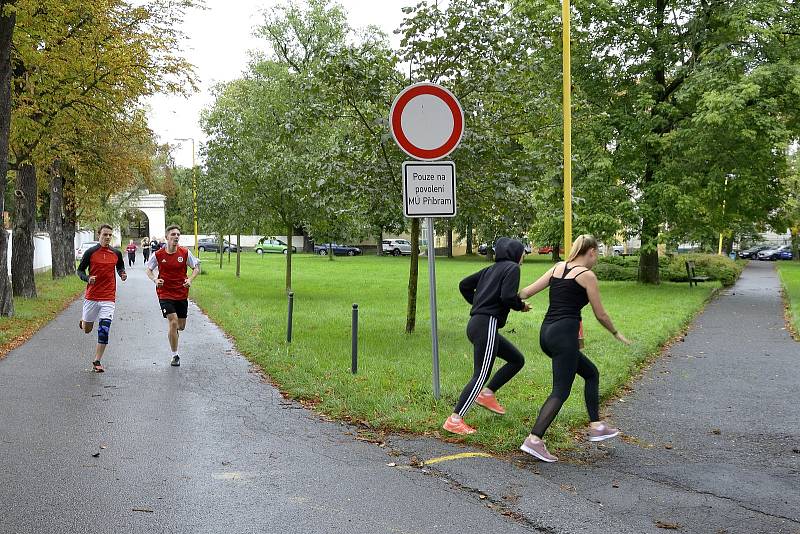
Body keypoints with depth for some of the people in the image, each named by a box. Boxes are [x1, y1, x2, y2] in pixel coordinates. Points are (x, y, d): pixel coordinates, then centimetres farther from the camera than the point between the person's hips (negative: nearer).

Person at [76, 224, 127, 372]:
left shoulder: (116, 253, 4)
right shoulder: (90, 252, -4)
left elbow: (120, 267, 22)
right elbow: (79, 270, 3)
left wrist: (122, 274, 0)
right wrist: (88, 278, -17)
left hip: (108, 298, 1)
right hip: (91, 296, 0)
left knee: (104, 330, -11)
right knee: (87, 329, 13)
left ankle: (97, 362, -2)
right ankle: (84, 319, 51)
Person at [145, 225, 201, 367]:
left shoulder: (185, 253, -4)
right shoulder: (158, 254, -6)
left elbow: (196, 268, 5)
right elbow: (148, 270, 7)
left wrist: (190, 280, -14)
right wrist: (155, 280, -13)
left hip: (182, 294, 3)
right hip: (165, 294, -2)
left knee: (181, 326, 9)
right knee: (173, 322, -16)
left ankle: (172, 333, 47)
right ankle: (175, 356, -4)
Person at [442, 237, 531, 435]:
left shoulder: (490, 269, 20)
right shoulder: (512, 268, -4)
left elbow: (464, 285, 20)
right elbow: (507, 296, -18)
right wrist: (521, 306, 1)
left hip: (476, 323, 9)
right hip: (487, 324, -9)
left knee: (517, 360, 18)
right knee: (480, 374, -10)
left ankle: (487, 394, 13)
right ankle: (455, 420, -13)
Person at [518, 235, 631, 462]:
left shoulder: (558, 267, 15)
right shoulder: (587, 275, -3)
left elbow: (528, 291, 8)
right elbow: (601, 315, 3)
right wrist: (616, 334, 18)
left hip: (547, 332, 8)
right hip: (564, 334, -8)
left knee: (591, 373, 21)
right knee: (560, 391, -8)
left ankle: (596, 426, 22)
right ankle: (534, 439, -18)